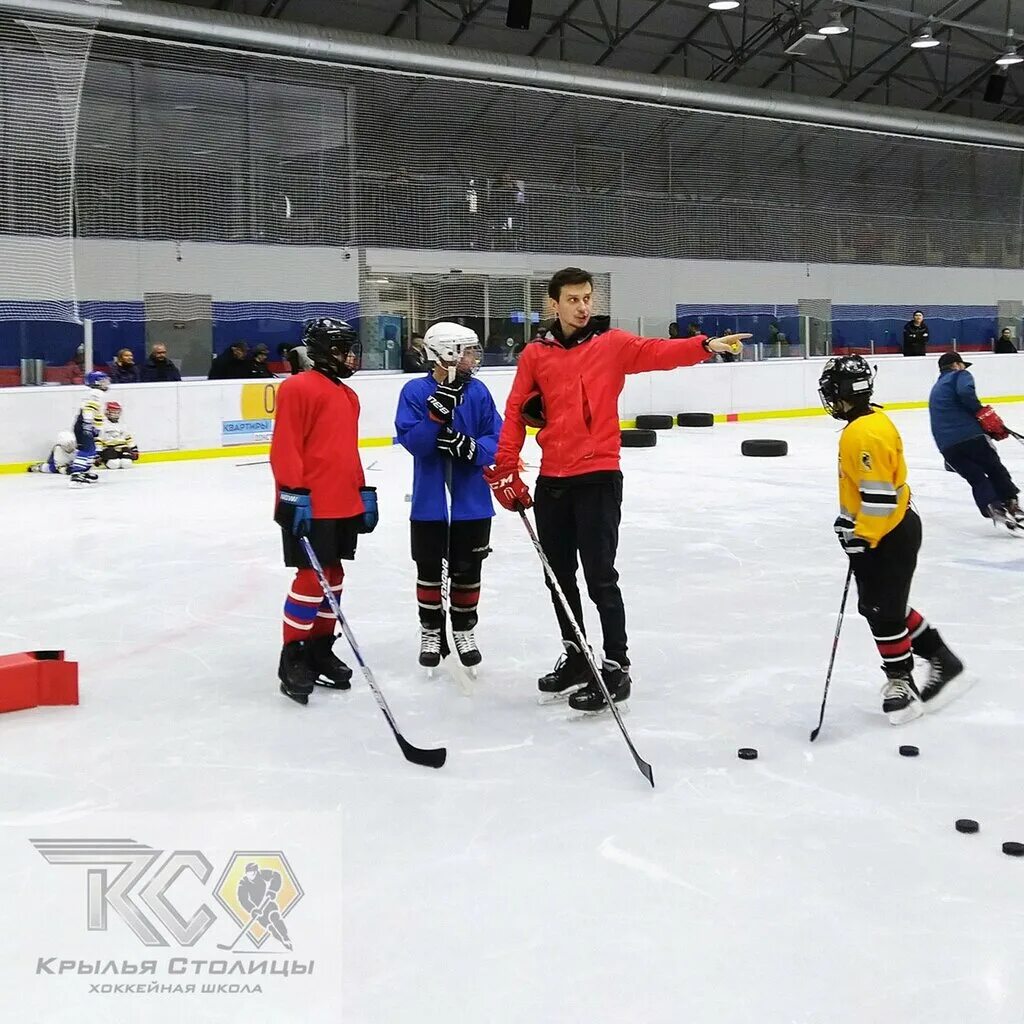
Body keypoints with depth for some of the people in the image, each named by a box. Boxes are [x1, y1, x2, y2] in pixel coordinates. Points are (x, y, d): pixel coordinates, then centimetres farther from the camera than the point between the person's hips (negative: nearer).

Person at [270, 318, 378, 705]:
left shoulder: (348, 396, 18)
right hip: (310, 506, -9)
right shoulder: (298, 388, -10)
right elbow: (285, 447, -15)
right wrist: (293, 493, -19)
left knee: (332, 576, 12)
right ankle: (293, 658, 1)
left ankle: (320, 649, 23)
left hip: (344, 504, 9)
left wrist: (363, 491, 21)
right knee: (312, 578, -8)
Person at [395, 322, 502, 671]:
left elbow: (496, 439, -3)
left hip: (472, 500, 2)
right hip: (429, 500, -2)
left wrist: (473, 447, -22)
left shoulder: (477, 391, -2)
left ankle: (464, 629, 29)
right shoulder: (415, 391, -8)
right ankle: (431, 630, 27)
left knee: (467, 570, 11)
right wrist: (437, 414, -28)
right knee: (429, 569, 10)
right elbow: (413, 442, -15)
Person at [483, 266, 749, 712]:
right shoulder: (535, 354, 6)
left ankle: (616, 667, 5)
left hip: (598, 477, -4)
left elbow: (658, 352, -15)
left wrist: (706, 346, -32)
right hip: (551, 479, 4)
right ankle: (575, 655, 30)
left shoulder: (612, 344, -1)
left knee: (599, 577, -5)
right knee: (559, 575, 14)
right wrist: (505, 469, 1)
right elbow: (515, 412, 7)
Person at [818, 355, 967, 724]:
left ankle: (901, 682, 14)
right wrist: (850, 522, 23)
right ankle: (942, 661, 27)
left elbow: (878, 492, -26)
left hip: (890, 536, -11)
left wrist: (861, 537, -21)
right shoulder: (869, 421, 9)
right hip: (890, 530, 11)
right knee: (885, 606, 17)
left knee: (882, 610, 0)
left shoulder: (865, 433, -24)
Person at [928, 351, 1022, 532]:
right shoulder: (960, 375, 10)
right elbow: (966, 393, -14)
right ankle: (1012, 506, 6)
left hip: (946, 445, 6)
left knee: (977, 479, 10)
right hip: (969, 434, -5)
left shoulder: (936, 389, 32)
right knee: (996, 471, 11)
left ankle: (993, 509, -8)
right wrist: (985, 414, -8)